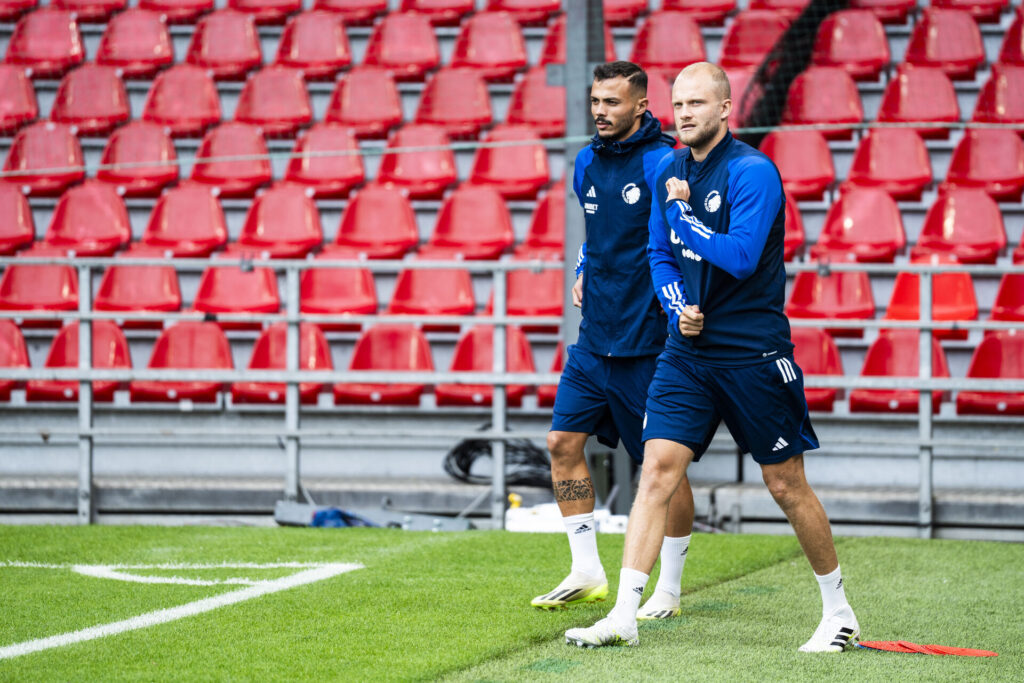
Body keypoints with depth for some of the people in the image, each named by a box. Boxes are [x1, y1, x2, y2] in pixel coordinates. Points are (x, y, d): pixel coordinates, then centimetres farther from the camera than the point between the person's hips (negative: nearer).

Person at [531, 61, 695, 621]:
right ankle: (586, 573, 14)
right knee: (563, 441, 4)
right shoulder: (587, 163, 10)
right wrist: (582, 274, 13)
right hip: (594, 338, 7)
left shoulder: (663, 164, -12)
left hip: (648, 341, -7)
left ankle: (668, 590, 11)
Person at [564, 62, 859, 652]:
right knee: (658, 467, -7)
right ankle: (624, 615, -9)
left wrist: (682, 213, -13)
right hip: (689, 348, 5)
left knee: (786, 485, 3)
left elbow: (741, 257, -22)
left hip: (753, 353, -5)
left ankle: (839, 612, 20)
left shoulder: (752, 171, -13)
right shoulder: (669, 171, 8)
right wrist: (680, 307, -2)